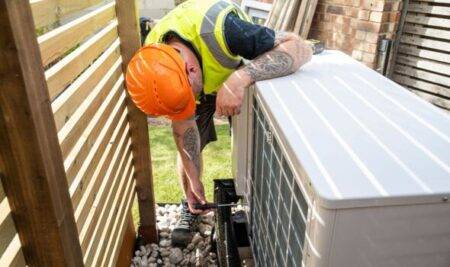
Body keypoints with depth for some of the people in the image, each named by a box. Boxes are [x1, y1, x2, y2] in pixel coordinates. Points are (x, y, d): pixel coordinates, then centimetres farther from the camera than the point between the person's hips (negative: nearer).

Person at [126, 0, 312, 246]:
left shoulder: (219, 28, -46)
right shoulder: (154, 64, -30)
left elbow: (301, 48, -47)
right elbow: (183, 125, -18)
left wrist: (239, 79, -59)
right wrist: (193, 179, -16)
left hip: (246, 78, -2)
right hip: (198, 80, 2)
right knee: (187, 145, -3)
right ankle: (191, 206, 20)